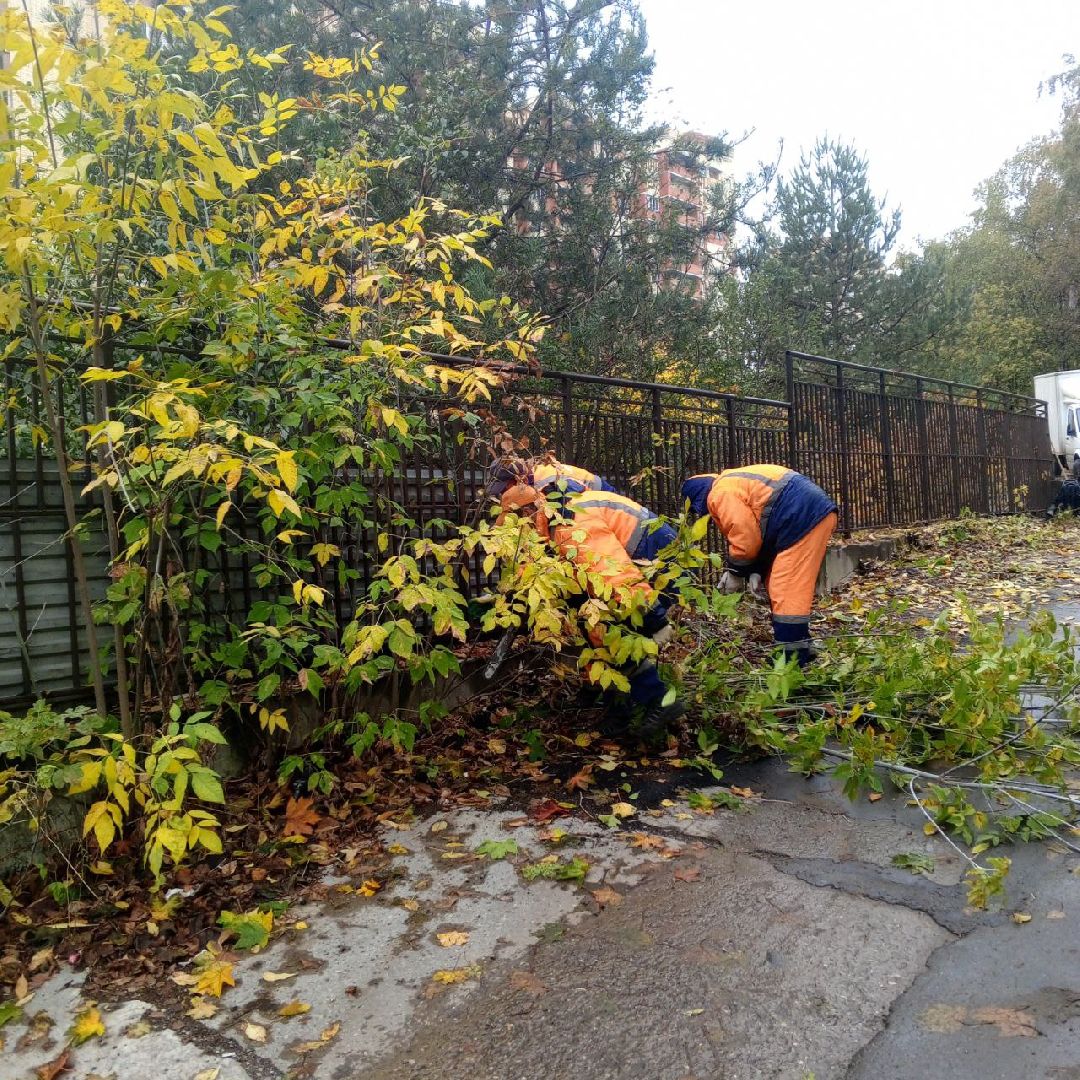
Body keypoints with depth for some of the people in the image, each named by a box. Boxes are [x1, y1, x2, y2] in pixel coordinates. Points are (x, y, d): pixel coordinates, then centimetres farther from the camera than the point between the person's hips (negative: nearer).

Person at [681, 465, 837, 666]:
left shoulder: (720, 495, -9)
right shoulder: (733, 484, 23)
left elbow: (746, 538, -13)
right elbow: (755, 532, 20)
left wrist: (736, 572, 2)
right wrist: (757, 571, 11)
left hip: (804, 518, -11)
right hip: (813, 512, 11)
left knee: (786, 591, -10)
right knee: (782, 588, 17)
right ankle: (800, 648, 24)